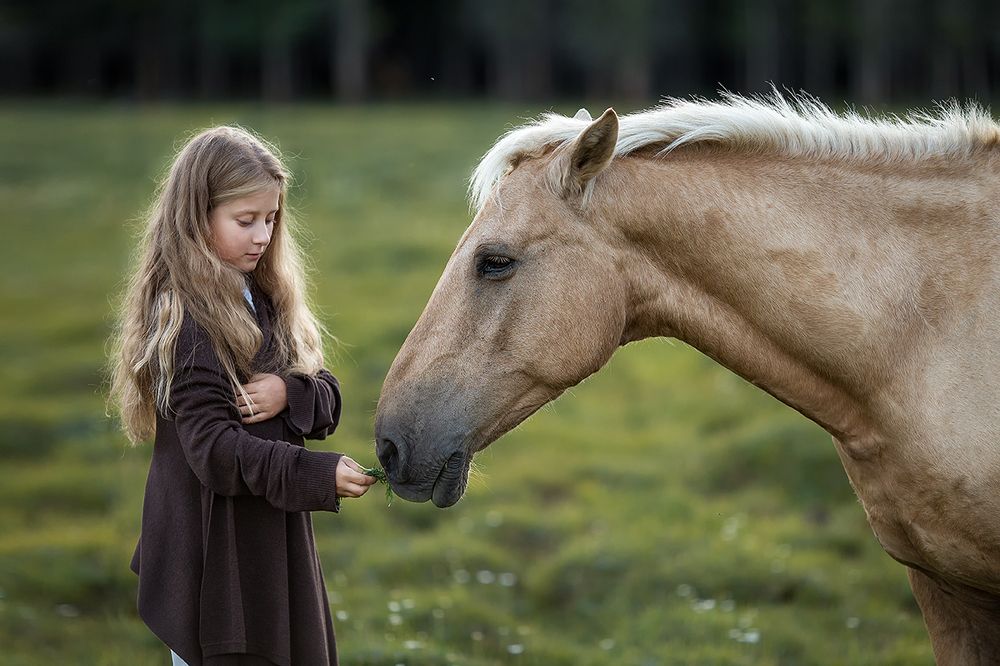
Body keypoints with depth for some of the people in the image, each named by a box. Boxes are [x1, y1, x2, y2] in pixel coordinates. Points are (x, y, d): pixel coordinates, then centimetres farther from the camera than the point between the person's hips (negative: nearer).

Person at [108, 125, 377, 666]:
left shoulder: (263, 301, 10)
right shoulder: (186, 321, -15)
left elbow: (327, 403, 9)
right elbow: (212, 449, -22)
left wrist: (290, 394, -14)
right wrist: (320, 474, -31)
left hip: (271, 544, 8)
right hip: (214, 555, -8)